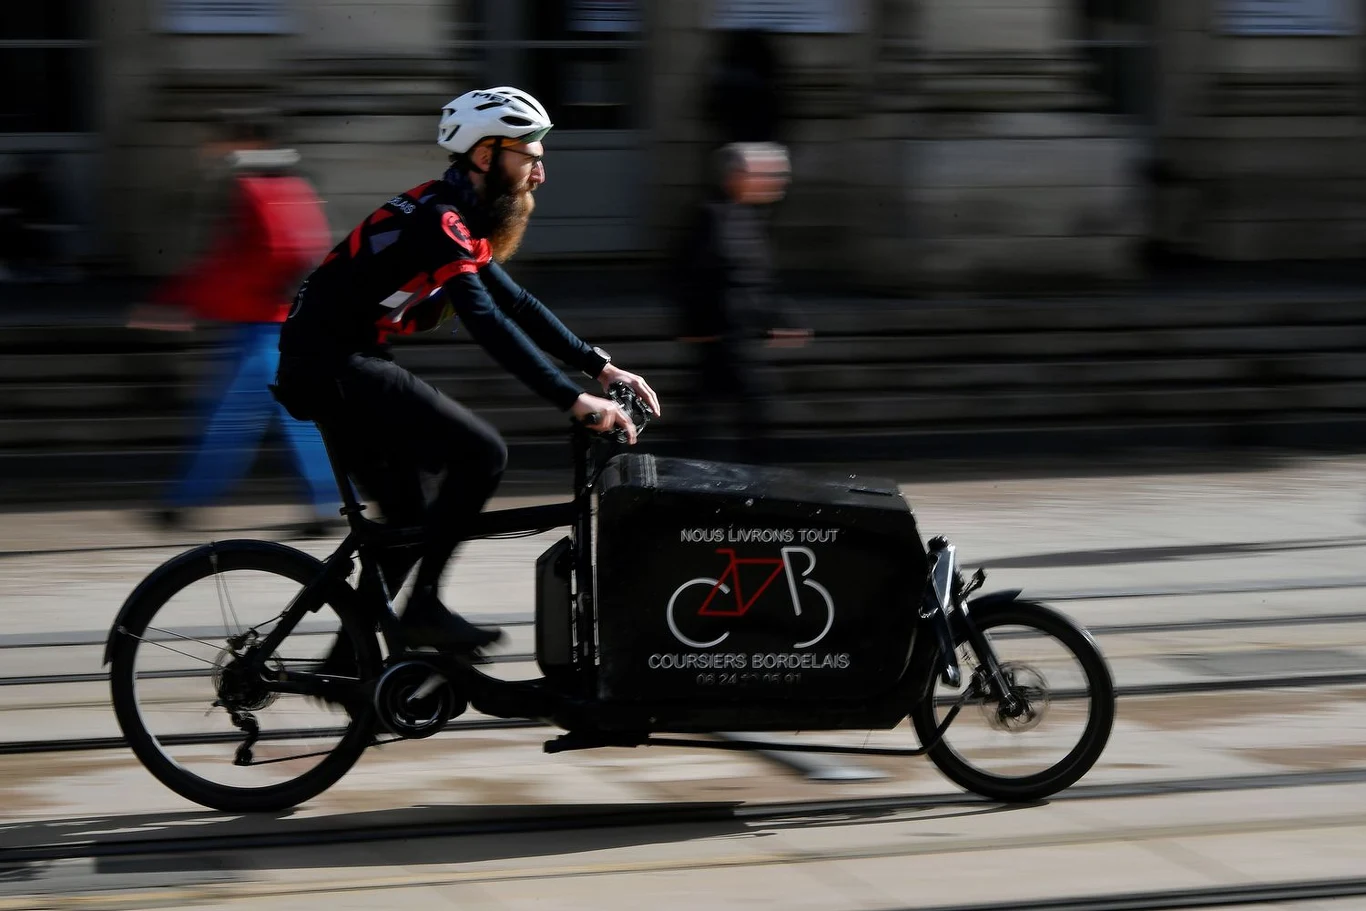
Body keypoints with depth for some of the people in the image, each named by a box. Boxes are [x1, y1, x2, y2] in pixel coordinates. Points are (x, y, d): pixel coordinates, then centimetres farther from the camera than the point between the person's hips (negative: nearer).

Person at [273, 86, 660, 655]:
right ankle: (422, 608, -9)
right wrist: (574, 400, -32)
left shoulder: (458, 219, 14)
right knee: (481, 453, -16)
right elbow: (487, 324, -29)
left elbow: (515, 304, 17)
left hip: (338, 367, 10)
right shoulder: (437, 219, -19)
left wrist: (601, 367, 10)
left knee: (410, 523, 13)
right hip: (335, 369, -10)